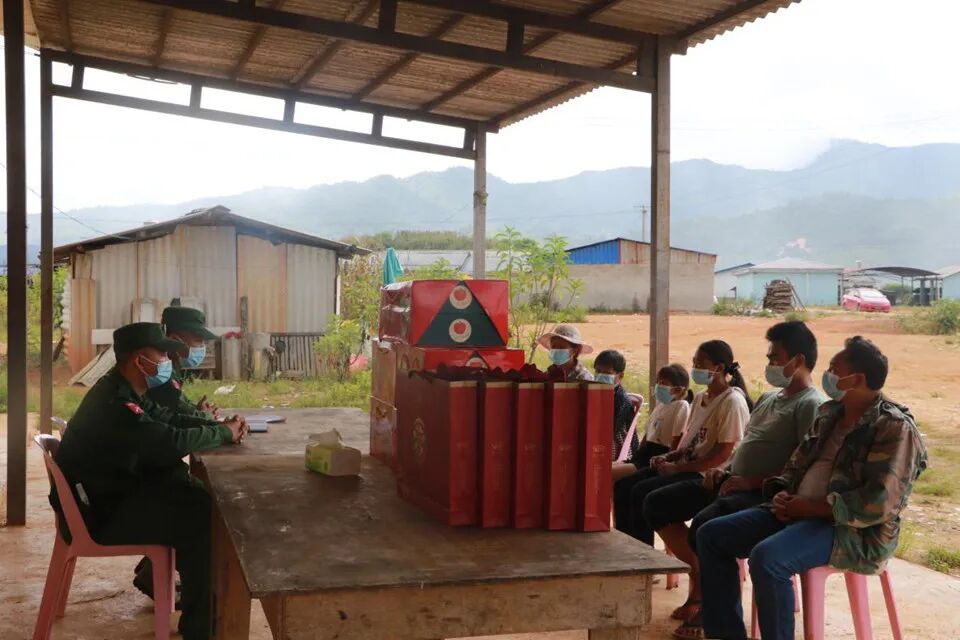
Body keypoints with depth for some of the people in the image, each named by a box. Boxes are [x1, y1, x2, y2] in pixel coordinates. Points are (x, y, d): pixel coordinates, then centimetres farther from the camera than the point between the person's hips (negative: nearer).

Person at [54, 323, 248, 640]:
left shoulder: (124, 391, 7)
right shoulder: (113, 402, -27)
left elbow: (168, 420, 14)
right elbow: (172, 442, -32)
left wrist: (221, 426, -3)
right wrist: (224, 434, -16)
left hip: (115, 491, 10)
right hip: (100, 511, -10)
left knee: (199, 499, 5)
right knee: (201, 520, -14)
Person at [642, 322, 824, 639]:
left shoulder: (811, 405, -10)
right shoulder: (768, 398, 20)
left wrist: (752, 482, -22)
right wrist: (723, 467, 8)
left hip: (764, 493, -10)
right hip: (731, 481, 10)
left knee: (704, 524, -35)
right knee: (656, 504, 2)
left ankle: (704, 601, -10)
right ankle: (702, 576, 8)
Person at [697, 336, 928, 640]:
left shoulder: (895, 428, -13)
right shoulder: (829, 413, 13)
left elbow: (878, 505, -22)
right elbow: (798, 464, 20)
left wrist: (809, 507, -18)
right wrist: (782, 495, -2)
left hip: (854, 529, -9)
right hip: (801, 512, 9)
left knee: (767, 557, -35)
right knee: (712, 535, 0)